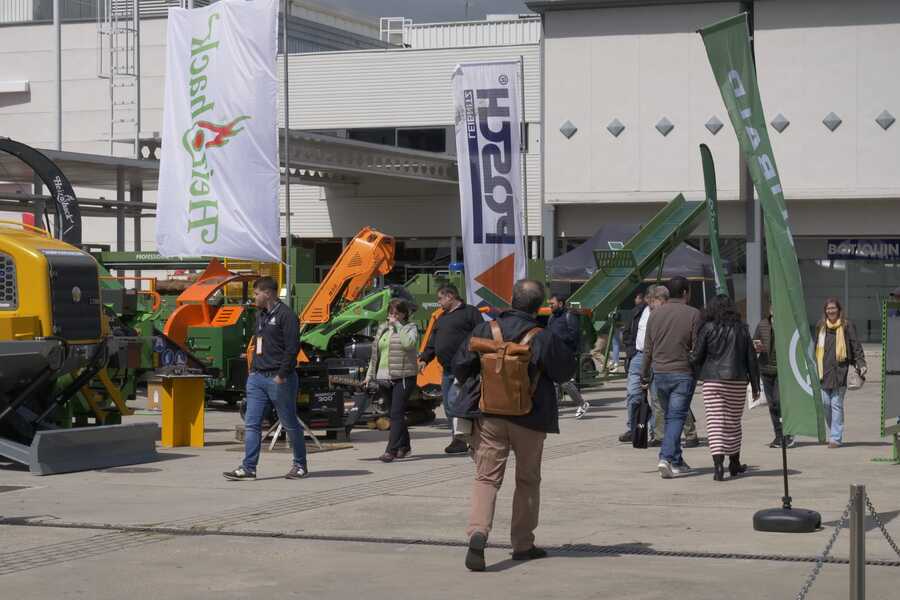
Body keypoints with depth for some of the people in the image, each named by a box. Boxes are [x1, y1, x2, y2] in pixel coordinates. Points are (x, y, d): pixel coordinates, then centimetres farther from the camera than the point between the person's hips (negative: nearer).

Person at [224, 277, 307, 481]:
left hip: (279, 380, -8)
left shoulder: (286, 315, -11)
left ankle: (300, 465, 16)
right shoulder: (261, 315, 17)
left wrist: (281, 375, -18)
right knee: (251, 424, -1)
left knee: (290, 424, 4)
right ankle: (248, 468, -2)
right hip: (257, 378, 8)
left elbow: (292, 348, -17)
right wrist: (253, 369, 14)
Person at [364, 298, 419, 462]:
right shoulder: (382, 329, 17)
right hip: (384, 378, 6)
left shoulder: (410, 328, 0)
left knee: (396, 414, -12)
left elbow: (409, 343, -22)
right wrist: (369, 375, 16)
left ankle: (391, 450, -17)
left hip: (403, 377, -6)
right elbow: (375, 354, 20)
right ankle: (404, 446, 24)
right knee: (396, 414, 13)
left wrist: (397, 325, -14)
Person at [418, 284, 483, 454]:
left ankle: (460, 438, -21)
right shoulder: (441, 318, 24)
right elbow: (432, 342, 24)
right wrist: (424, 359, 10)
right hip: (447, 370, 9)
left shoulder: (470, 312, -1)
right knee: (448, 406, 7)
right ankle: (457, 440, 13)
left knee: (454, 399, -19)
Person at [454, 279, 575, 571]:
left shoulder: (484, 331, -3)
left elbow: (460, 366, 3)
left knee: (486, 477, 2)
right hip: (529, 420, -2)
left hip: (490, 417, 2)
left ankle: (478, 532, -22)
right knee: (527, 480, 14)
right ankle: (523, 544, 20)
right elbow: (565, 372, -1)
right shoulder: (543, 339, -13)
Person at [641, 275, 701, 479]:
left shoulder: (655, 314, 8)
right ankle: (666, 458, -18)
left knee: (669, 416, 14)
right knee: (676, 417, -4)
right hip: (682, 373, -4)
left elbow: (647, 349, 10)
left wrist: (644, 375, 16)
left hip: (660, 373, 4)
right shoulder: (693, 314, -6)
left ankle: (676, 462, 19)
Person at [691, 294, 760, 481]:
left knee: (715, 422, -4)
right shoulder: (741, 329, 7)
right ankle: (734, 463, 26)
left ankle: (718, 464, -18)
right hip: (737, 381, 2)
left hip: (712, 381, -2)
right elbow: (751, 359, 8)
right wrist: (755, 385, 13)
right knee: (733, 423, 14)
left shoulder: (708, 328, -1)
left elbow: (696, 357, -4)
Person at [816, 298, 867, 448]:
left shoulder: (847, 326, 2)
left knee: (836, 404, -5)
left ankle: (836, 438, -2)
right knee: (825, 403, 2)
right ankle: (835, 432, 20)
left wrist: (861, 364, -13)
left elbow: (856, 347, -1)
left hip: (839, 371, -4)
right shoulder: (821, 327, 14)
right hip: (824, 371, 4)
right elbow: (815, 348, 22)